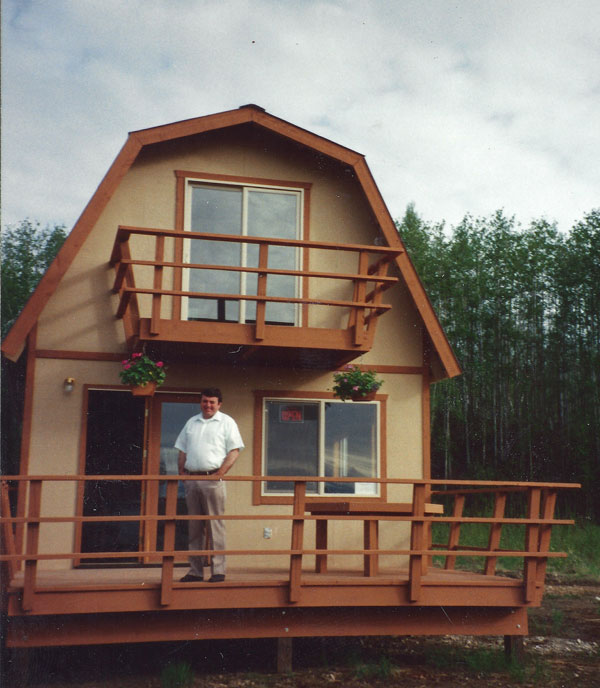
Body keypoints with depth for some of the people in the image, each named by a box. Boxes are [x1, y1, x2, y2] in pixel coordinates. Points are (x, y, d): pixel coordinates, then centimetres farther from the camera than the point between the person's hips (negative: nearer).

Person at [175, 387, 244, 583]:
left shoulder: (226, 422, 3)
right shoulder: (191, 422, 18)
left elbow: (234, 451, -5)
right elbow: (182, 450, 20)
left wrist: (219, 473, -13)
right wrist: (182, 472, 6)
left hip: (212, 479, -5)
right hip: (191, 479, 5)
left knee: (215, 526, -5)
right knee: (194, 528, 8)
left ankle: (218, 570, 0)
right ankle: (195, 570, 15)